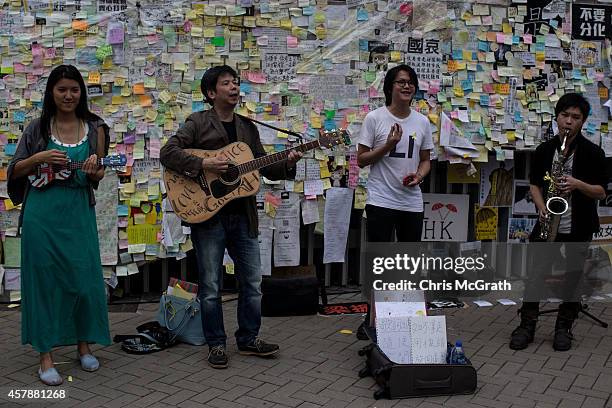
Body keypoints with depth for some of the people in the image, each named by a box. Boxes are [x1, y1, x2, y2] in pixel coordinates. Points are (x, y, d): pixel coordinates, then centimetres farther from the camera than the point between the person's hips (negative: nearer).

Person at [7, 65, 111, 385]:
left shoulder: (94, 128, 5)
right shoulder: (38, 128, 2)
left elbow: (99, 177, 9)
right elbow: (14, 171, 5)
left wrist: (94, 171, -14)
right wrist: (39, 158, -12)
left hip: (79, 213, 1)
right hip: (42, 215, -1)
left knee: (85, 278, 3)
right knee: (44, 280, 3)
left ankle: (84, 345, 23)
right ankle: (46, 355, 13)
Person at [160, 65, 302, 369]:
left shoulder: (247, 127, 13)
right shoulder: (198, 122, -3)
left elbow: (264, 167, 14)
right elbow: (168, 152, -13)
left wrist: (287, 164, -5)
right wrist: (203, 165, -23)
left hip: (243, 216, 5)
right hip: (207, 215, -5)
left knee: (252, 283, 10)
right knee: (210, 287, 5)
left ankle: (249, 339, 26)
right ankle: (216, 344, 19)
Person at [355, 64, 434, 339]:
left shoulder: (422, 122, 7)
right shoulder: (375, 118, -4)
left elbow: (425, 161, 15)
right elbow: (361, 160, -3)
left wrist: (419, 175, -7)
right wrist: (388, 145, -16)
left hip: (412, 202, 4)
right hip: (381, 201, -4)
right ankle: (372, 318, 15)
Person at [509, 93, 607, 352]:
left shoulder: (593, 152, -4)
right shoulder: (544, 150, 3)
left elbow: (602, 192, -3)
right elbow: (535, 184, 10)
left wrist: (578, 184, -22)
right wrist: (542, 208, -7)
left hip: (579, 226, -1)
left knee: (572, 276, 7)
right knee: (535, 272, -1)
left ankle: (564, 328, 21)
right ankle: (527, 325, 9)